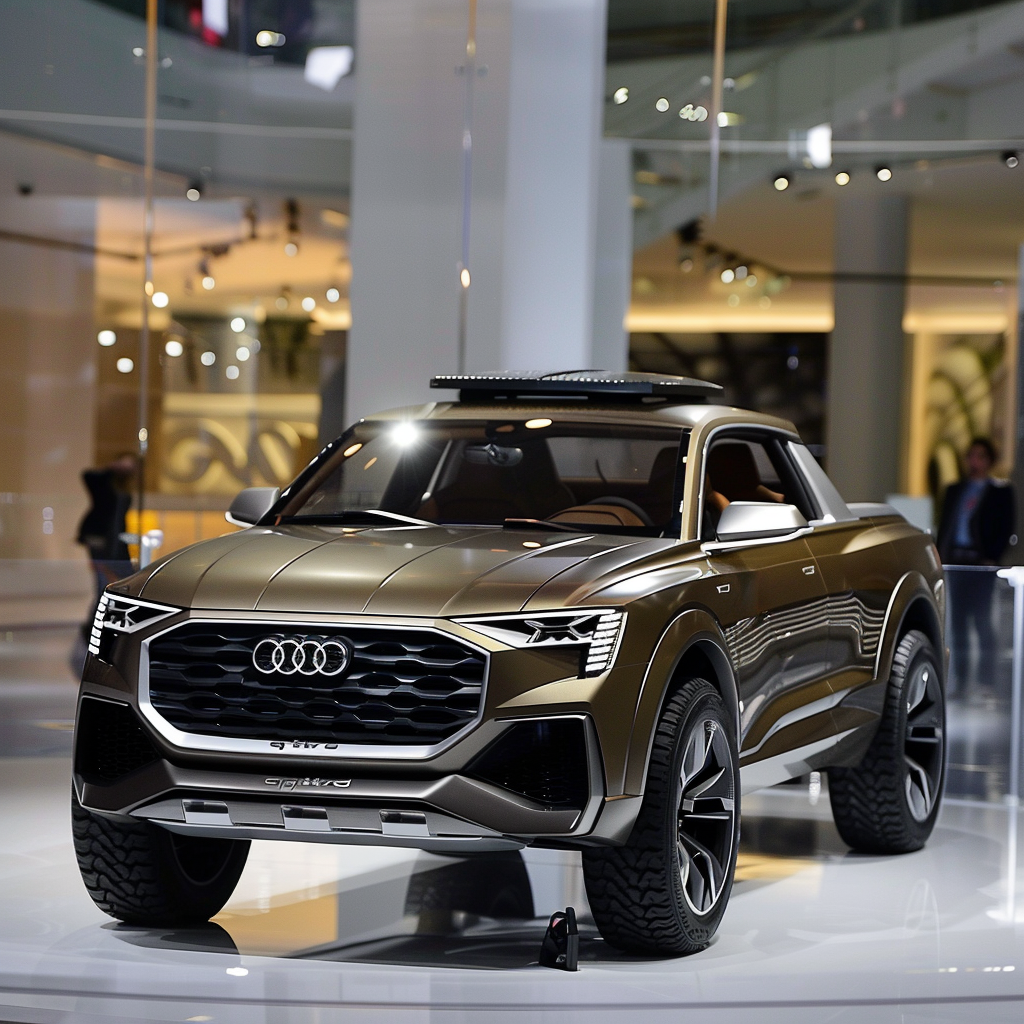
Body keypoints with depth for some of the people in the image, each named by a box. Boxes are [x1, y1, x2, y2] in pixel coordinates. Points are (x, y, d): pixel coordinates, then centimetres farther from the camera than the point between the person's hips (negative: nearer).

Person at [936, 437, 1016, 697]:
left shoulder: (1000, 492, 4)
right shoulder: (954, 490, 17)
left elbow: (1006, 529, -1)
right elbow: (944, 526, 17)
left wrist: (992, 557, -11)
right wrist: (939, 557, 8)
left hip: (981, 562, -5)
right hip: (955, 562, 5)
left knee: (981, 620, -9)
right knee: (957, 620, 5)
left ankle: (986, 682, -7)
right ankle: (959, 678, 9)